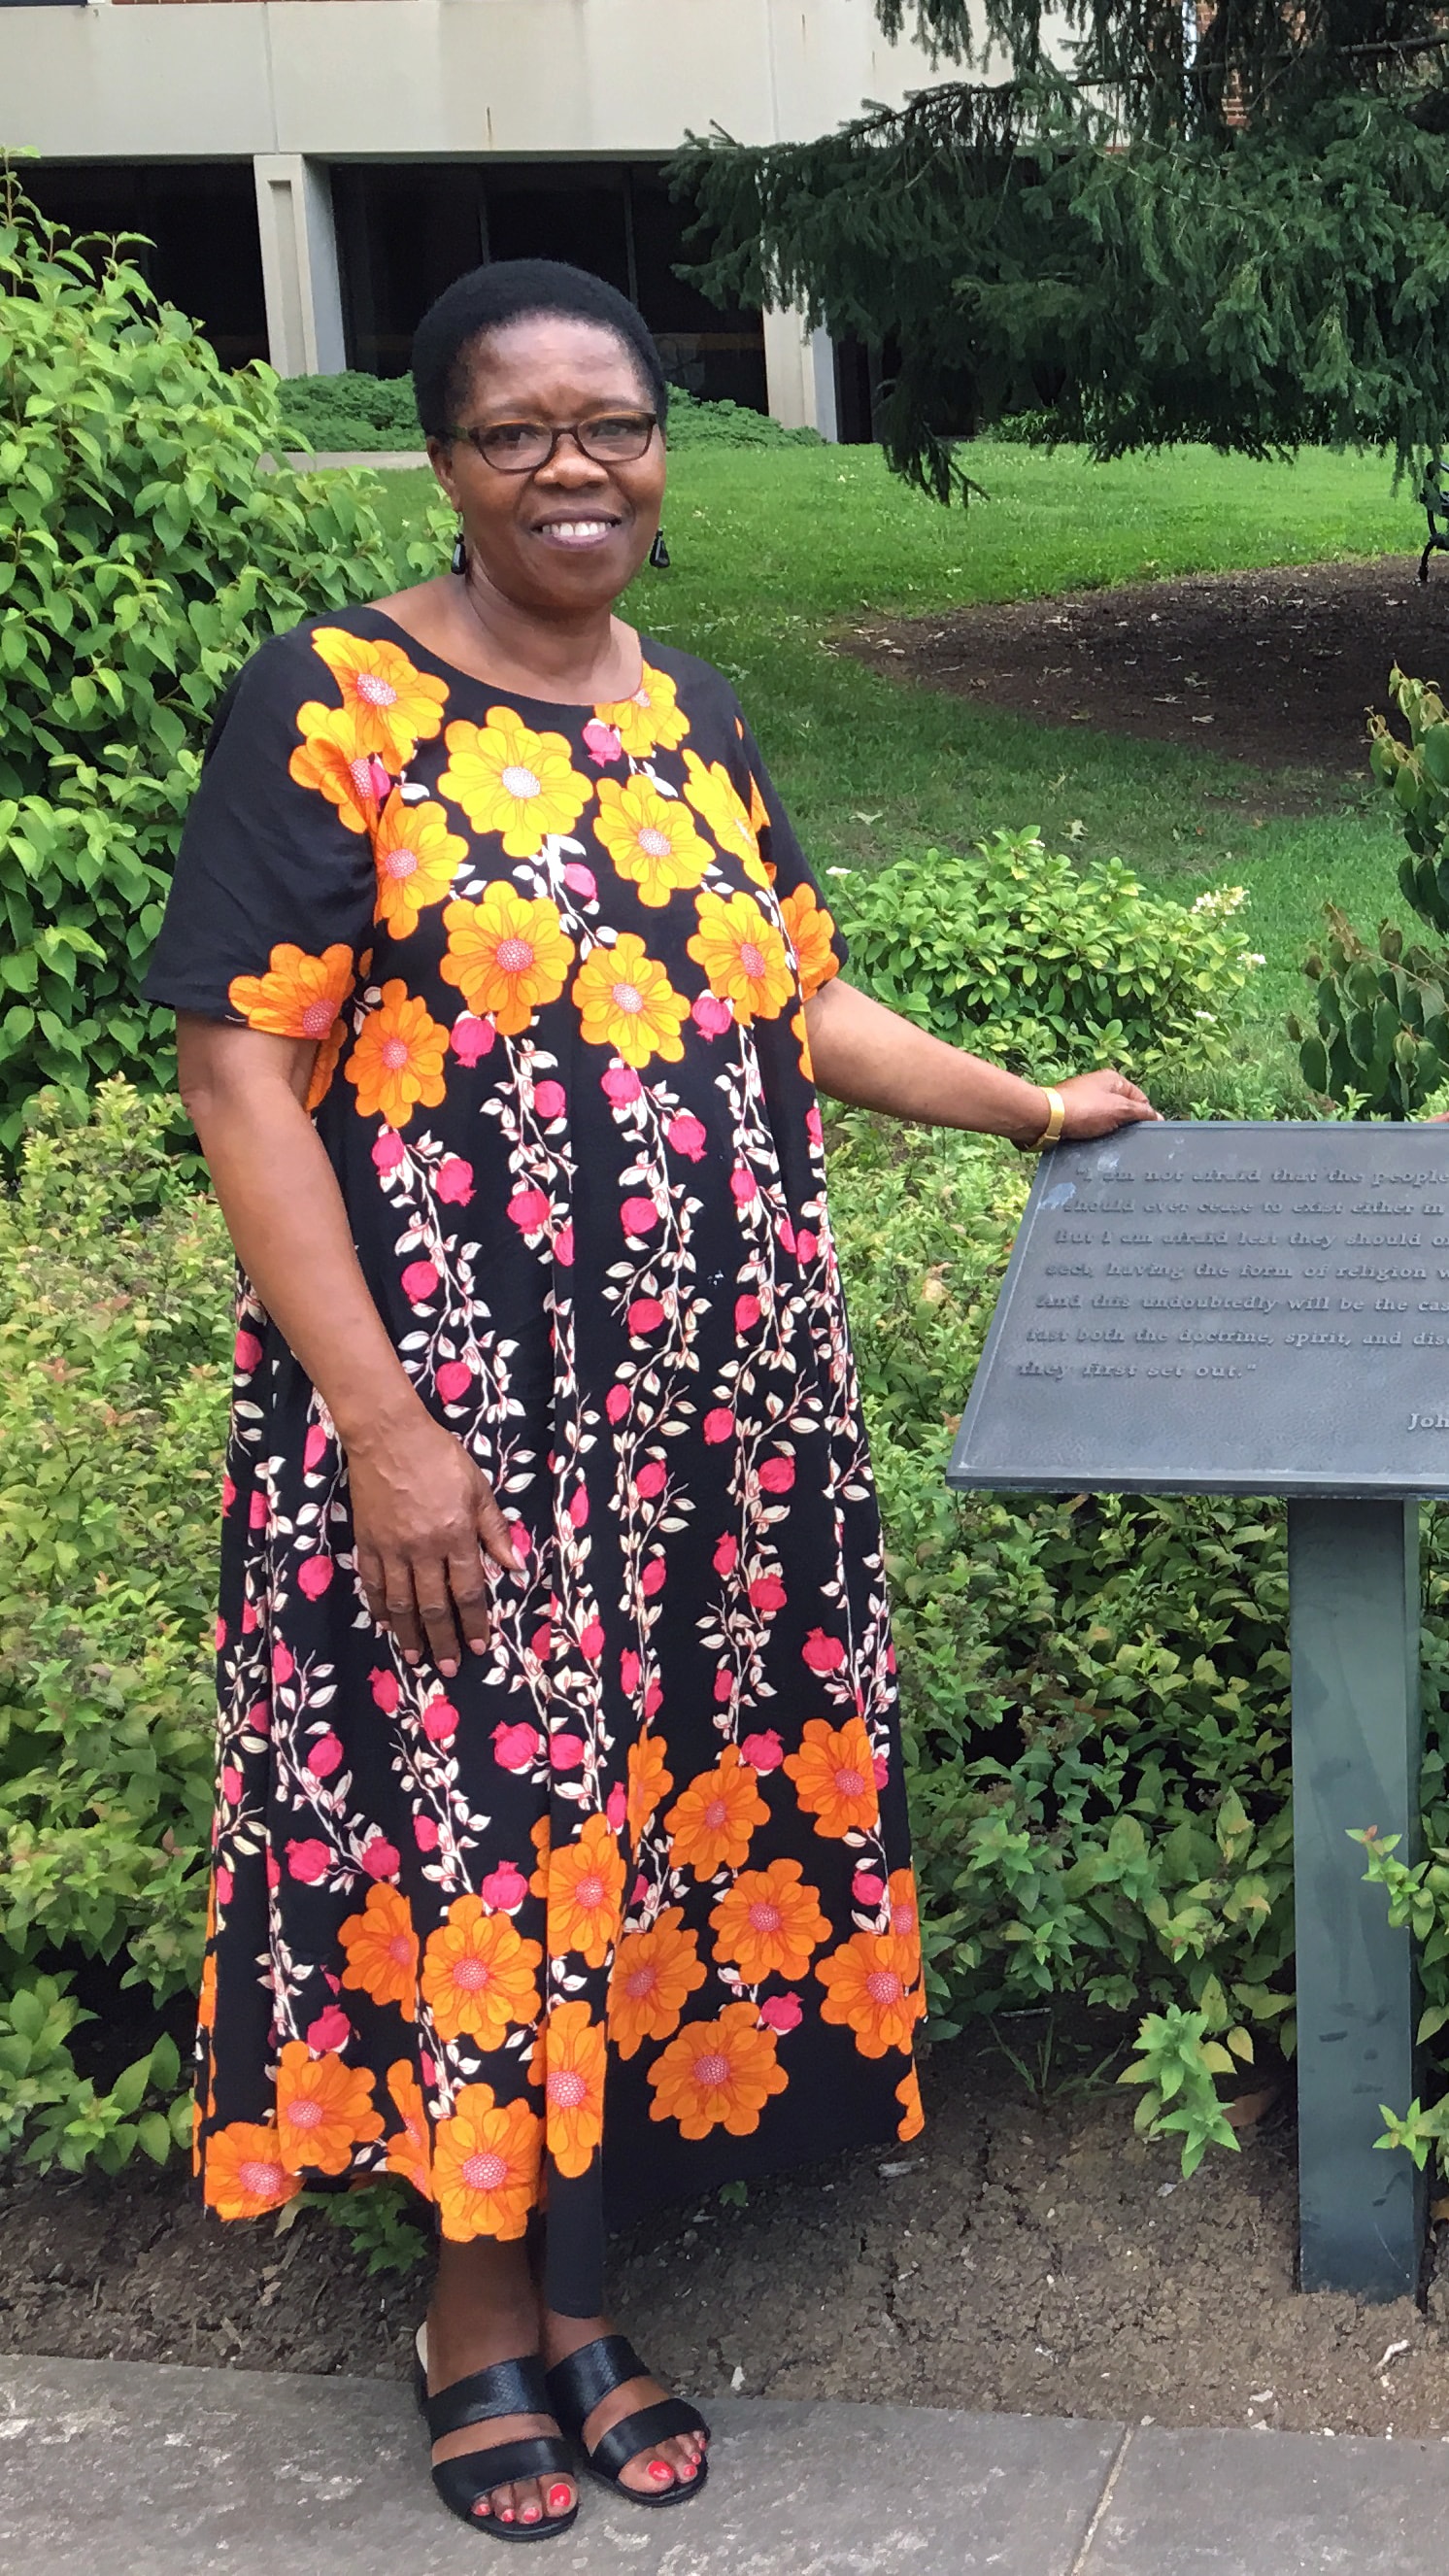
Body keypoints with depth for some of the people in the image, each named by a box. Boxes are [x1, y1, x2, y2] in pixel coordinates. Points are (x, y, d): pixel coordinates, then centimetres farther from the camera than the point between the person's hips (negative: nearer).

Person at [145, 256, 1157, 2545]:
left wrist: (1035, 1105, 15)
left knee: (667, 1825, 11)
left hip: (721, 1414, 6)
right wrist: (383, 1424, -19)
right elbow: (241, 1074, -14)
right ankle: (481, 2309, 25)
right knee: (472, 1829, 4)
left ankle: (578, 2278, 30)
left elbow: (800, 1003, 21)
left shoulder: (695, 719, 11)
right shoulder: (329, 706, -9)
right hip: (456, 1432, -6)